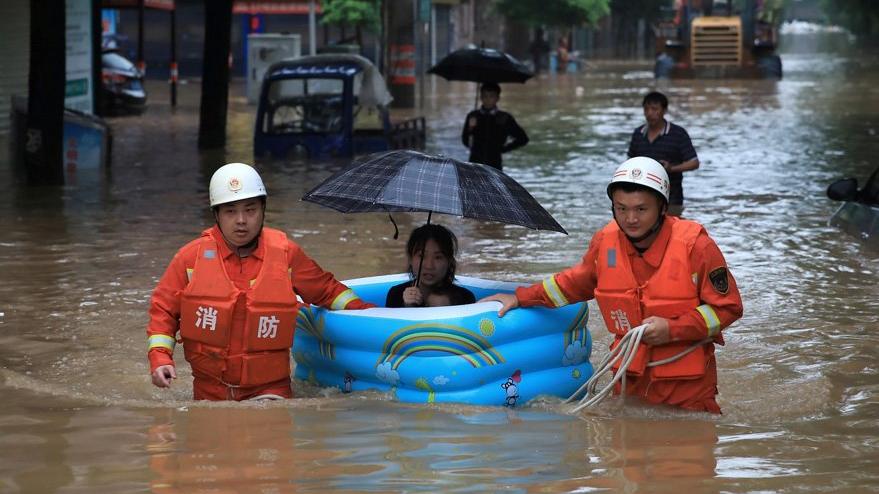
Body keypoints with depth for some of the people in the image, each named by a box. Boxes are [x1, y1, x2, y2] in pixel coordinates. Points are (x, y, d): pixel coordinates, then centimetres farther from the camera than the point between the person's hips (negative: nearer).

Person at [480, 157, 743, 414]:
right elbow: (576, 282, 19)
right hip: (631, 379, 4)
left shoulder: (695, 245, -17)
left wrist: (673, 329, -20)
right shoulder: (605, 242, -2)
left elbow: (728, 307, -10)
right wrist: (521, 298, 16)